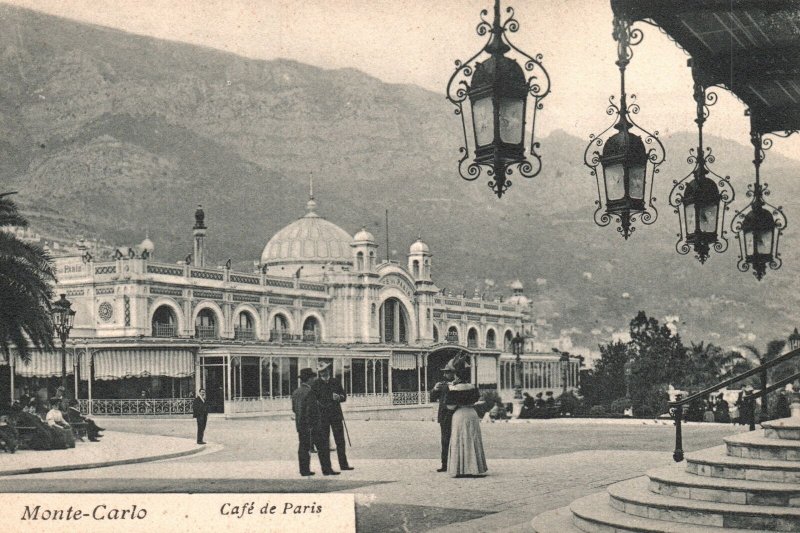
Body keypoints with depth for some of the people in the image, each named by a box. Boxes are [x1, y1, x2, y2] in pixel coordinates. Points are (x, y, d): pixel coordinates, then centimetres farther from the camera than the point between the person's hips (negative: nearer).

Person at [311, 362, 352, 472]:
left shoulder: (335, 382, 12)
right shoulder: (315, 384, 0)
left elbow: (344, 396, 15)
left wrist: (339, 397, -6)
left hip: (336, 415, 3)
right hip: (322, 416, -3)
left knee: (340, 441, 4)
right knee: (324, 442, -1)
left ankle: (343, 464, 10)